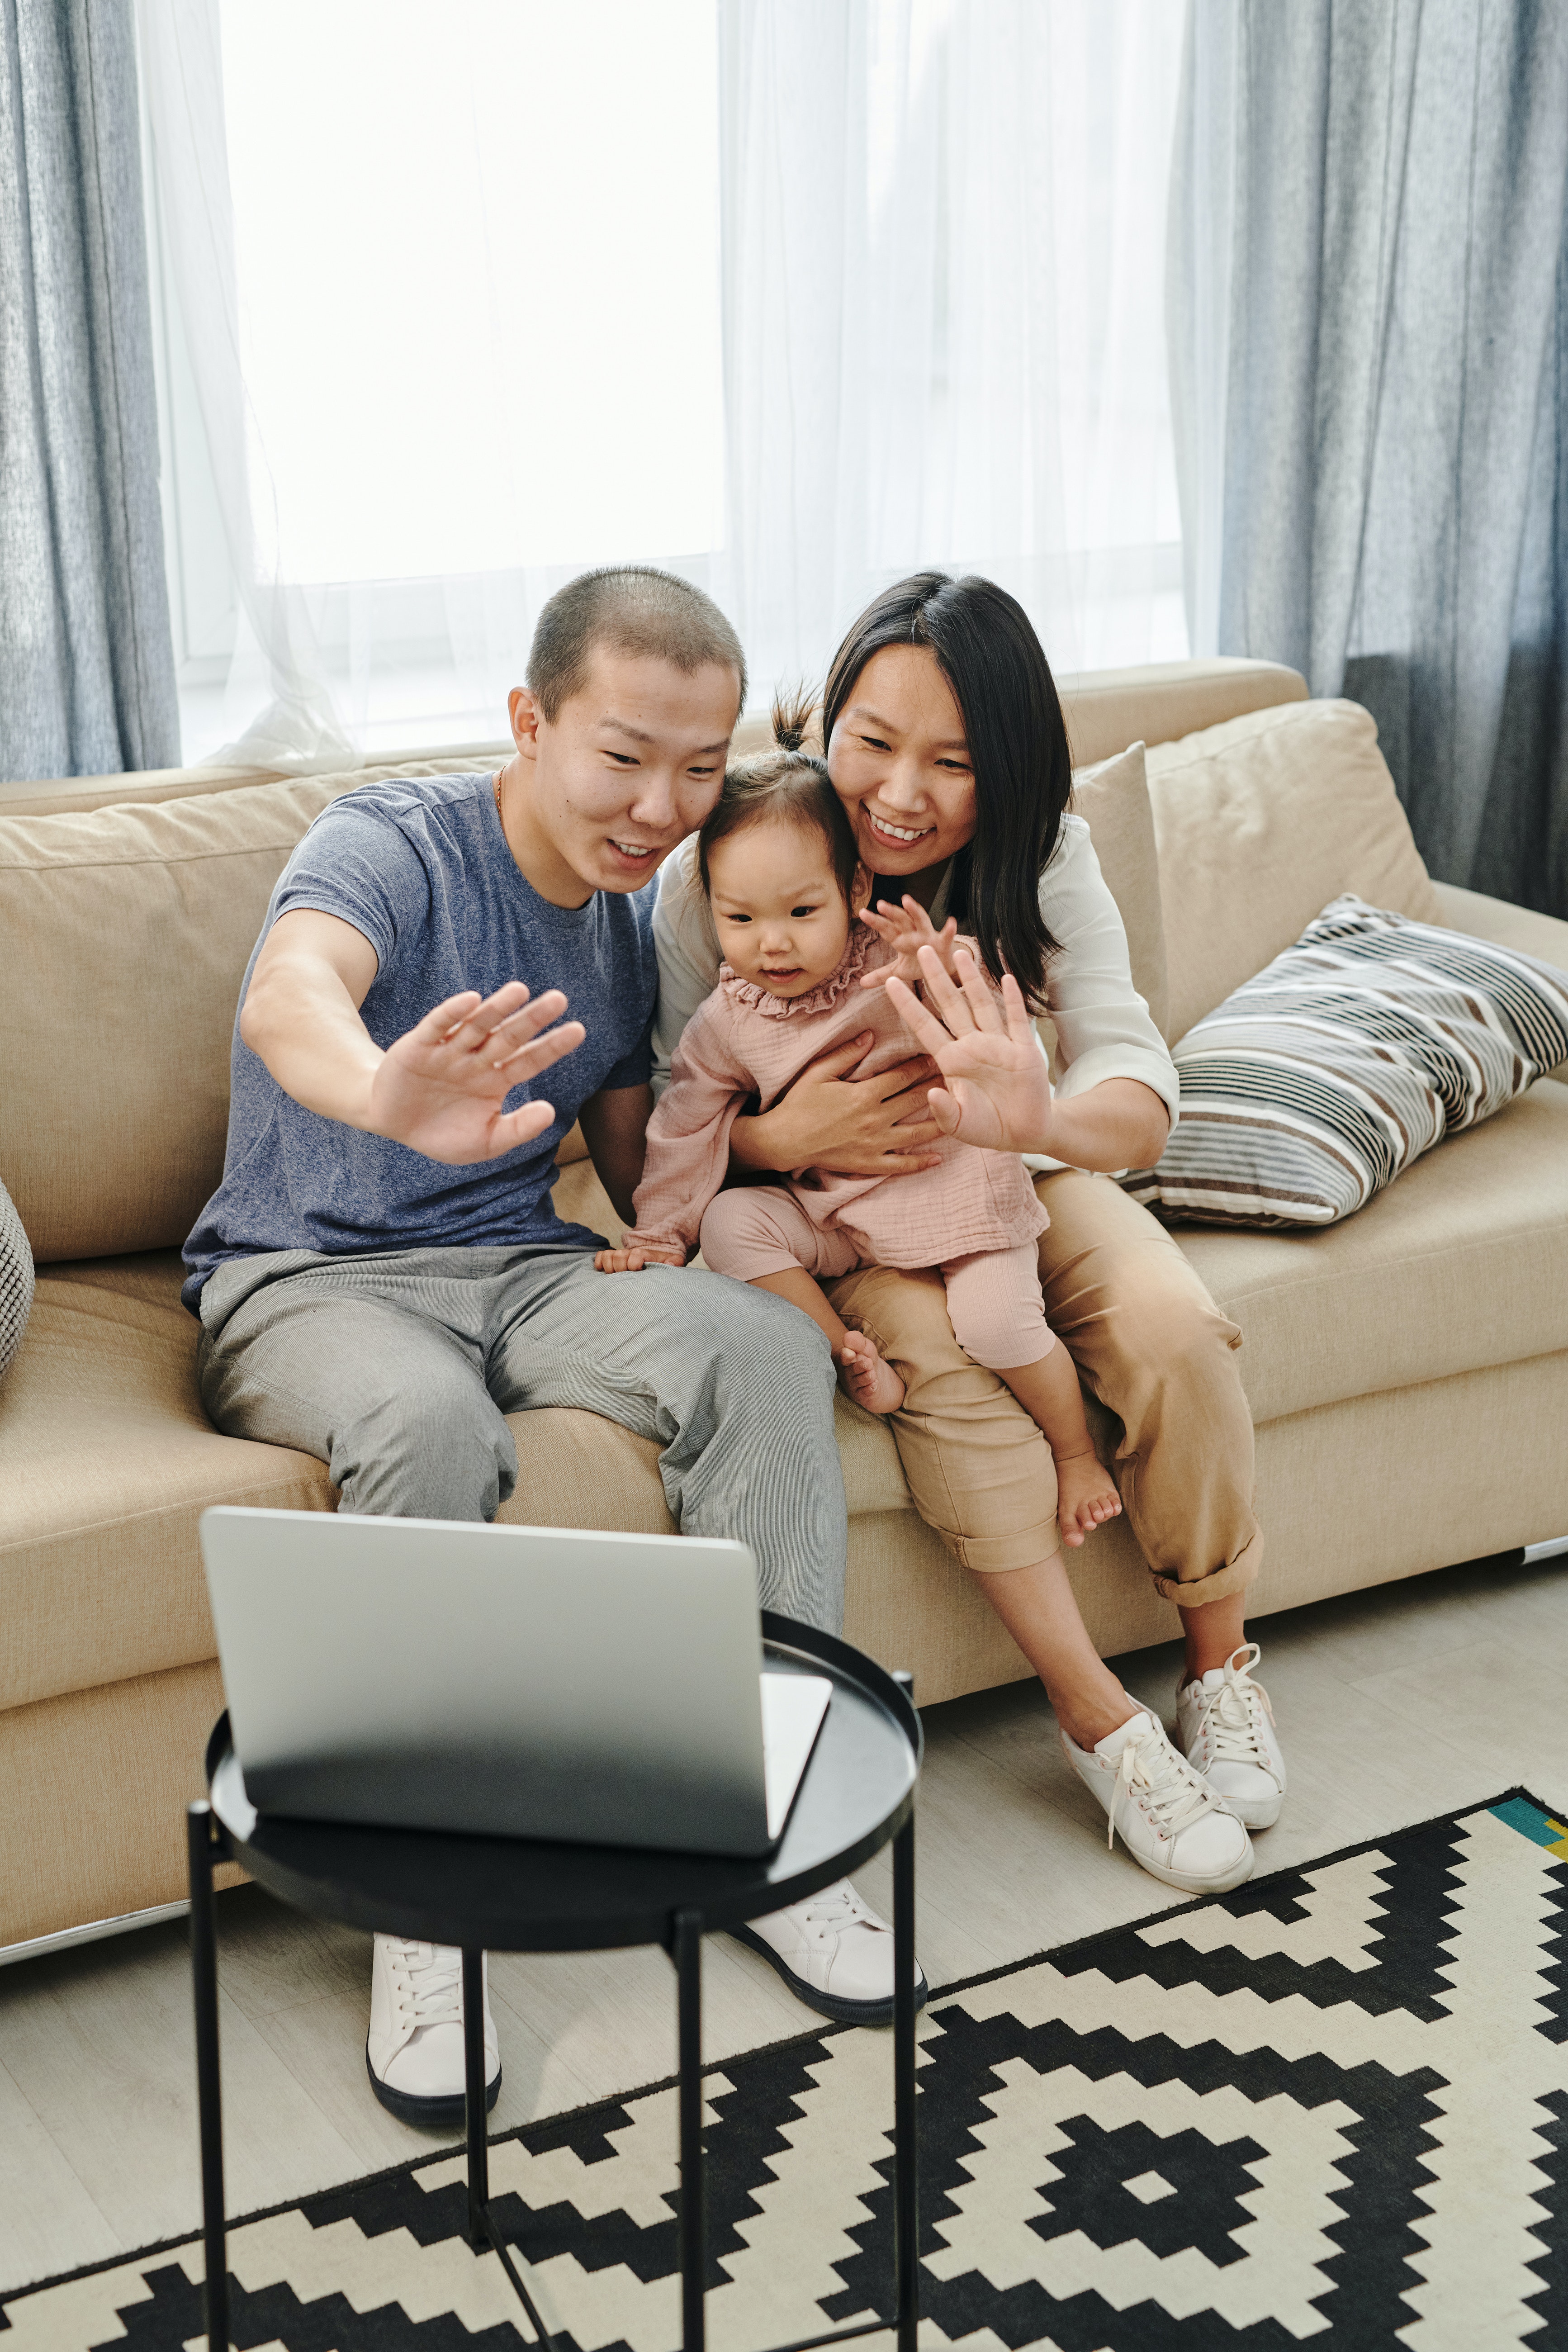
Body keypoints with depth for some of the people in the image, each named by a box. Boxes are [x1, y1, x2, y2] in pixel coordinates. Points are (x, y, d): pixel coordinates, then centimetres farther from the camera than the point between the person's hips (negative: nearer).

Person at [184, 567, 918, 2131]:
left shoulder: (630, 920, 8)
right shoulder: (393, 844, -14)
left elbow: (642, 1179, 16)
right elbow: (288, 992, -38)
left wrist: (765, 1275, -5)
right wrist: (392, 1098, -63)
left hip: (519, 1267, 5)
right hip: (306, 1280, -5)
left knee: (767, 1346, -23)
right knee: (429, 1419, -39)